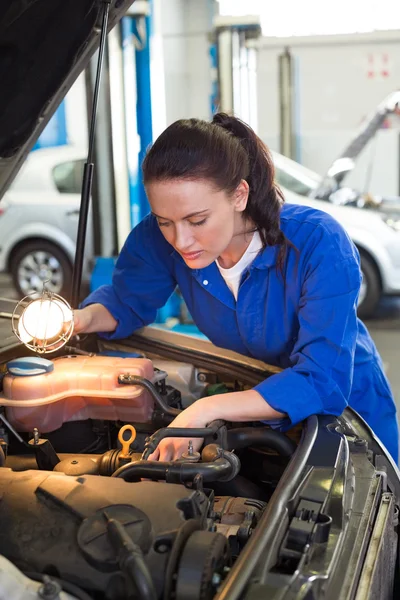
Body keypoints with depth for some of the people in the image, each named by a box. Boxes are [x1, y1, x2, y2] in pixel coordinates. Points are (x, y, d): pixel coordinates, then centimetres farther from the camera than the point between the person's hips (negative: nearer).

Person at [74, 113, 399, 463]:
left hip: (346, 411, -3)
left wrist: (208, 410, -50)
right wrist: (85, 318, -28)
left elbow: (324, 382, -41)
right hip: (251, 413, 3)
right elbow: (127, 300, -4)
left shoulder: (319, 245, -35)